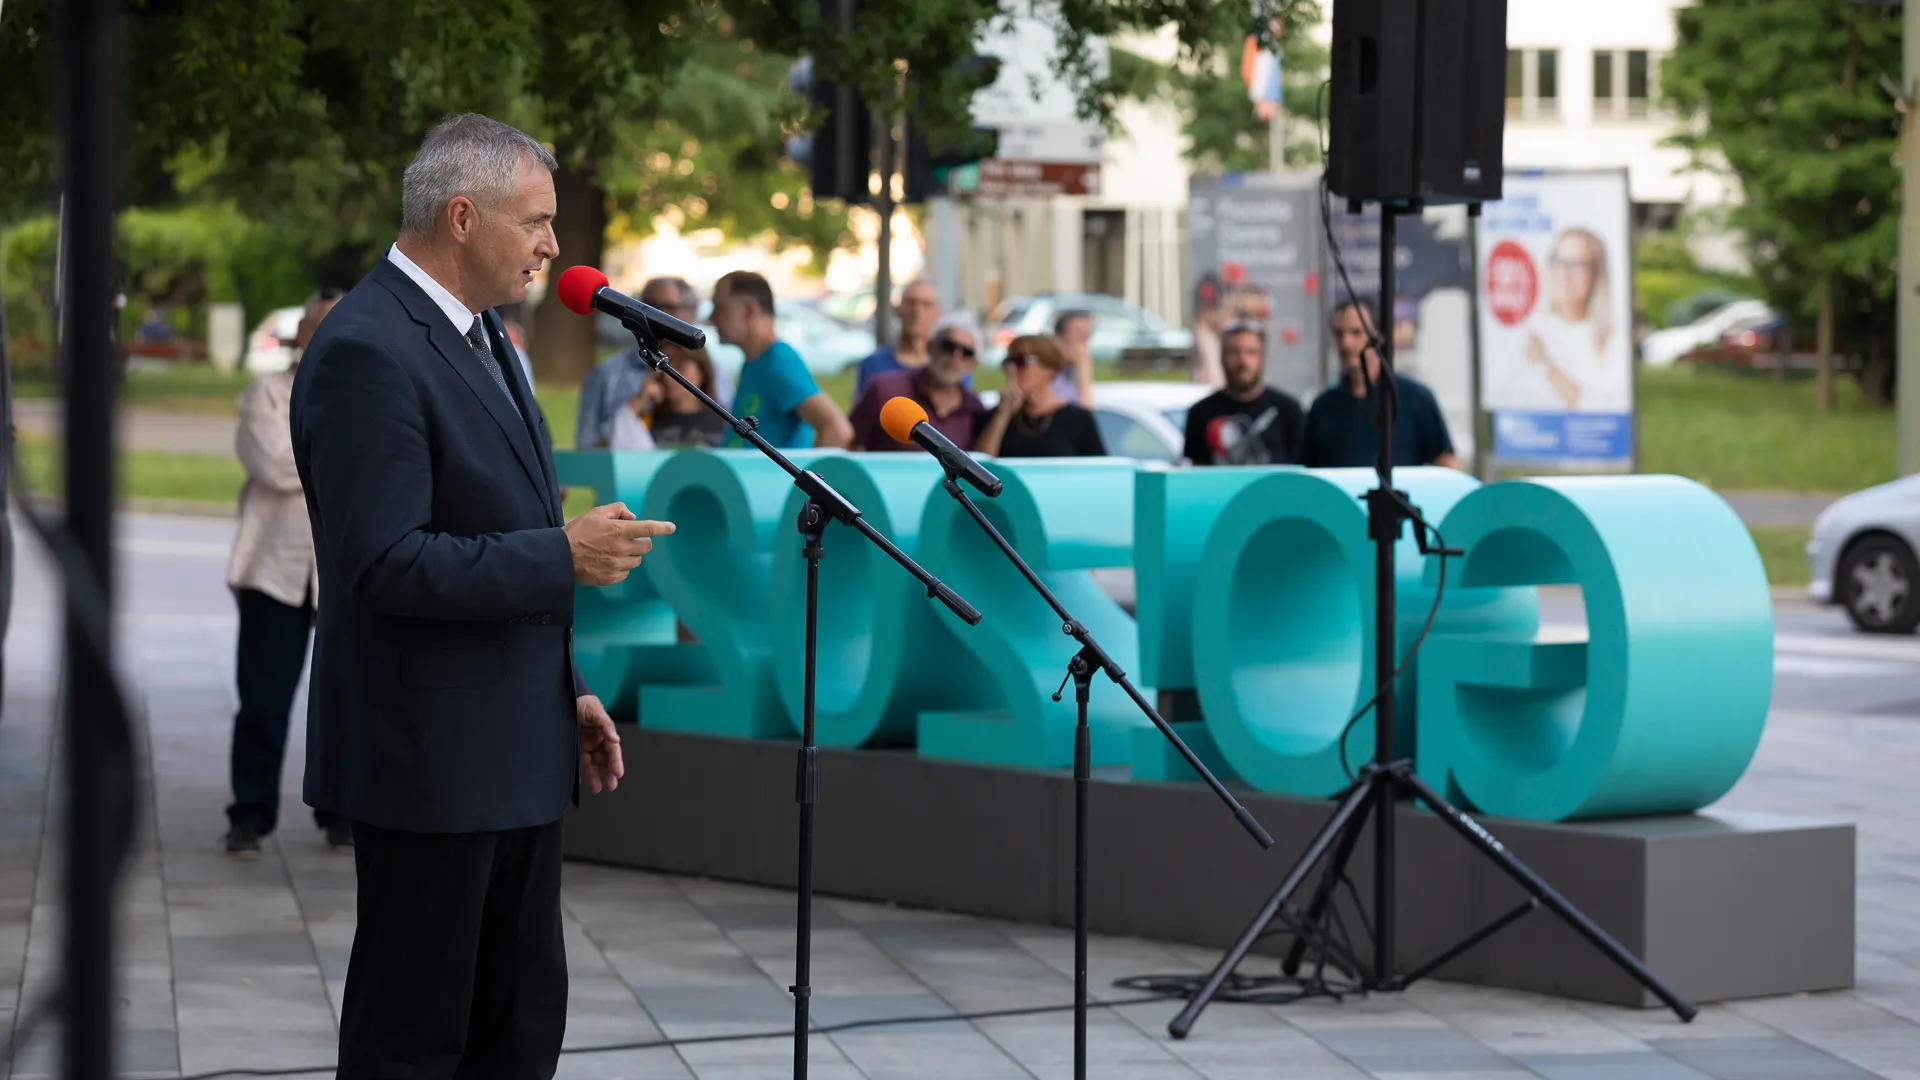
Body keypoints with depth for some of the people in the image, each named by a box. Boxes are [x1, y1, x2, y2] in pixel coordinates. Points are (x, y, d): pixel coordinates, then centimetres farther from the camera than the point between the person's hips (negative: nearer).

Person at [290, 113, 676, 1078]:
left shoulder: (477, 332, 13)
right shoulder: (367, 350, -19)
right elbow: (387, 563, -25)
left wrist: (566, 689, 17)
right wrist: (566, 555, -21)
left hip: (514, 753, 10)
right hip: (430, 759, -10)